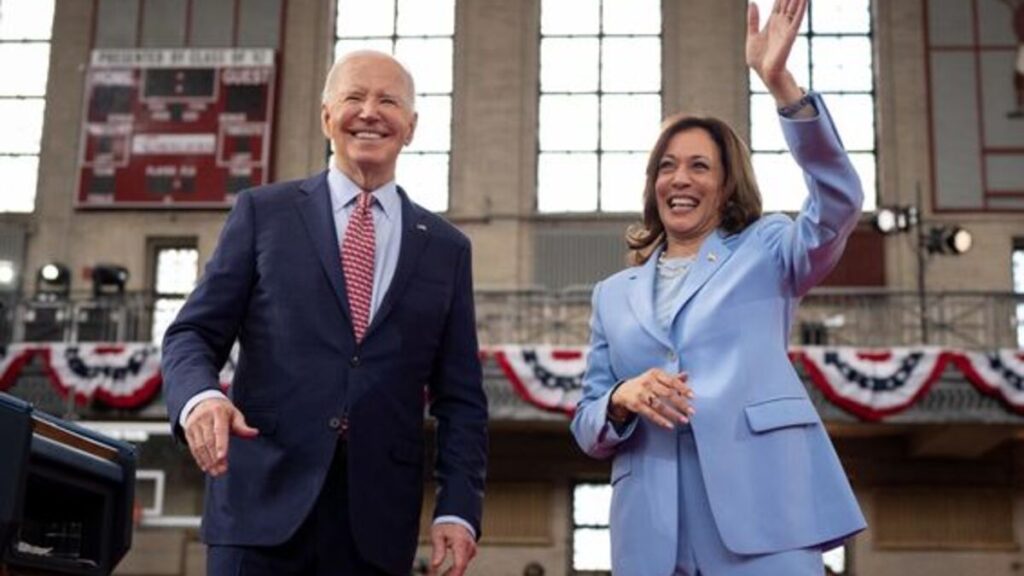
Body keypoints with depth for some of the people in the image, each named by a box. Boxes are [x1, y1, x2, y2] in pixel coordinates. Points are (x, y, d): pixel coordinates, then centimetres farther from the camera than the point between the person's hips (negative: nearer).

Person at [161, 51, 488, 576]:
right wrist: (200, 397, -17)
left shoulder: (446, 248, 13)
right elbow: (193, 334, 5)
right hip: (263, 501, -1)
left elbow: (460, 397, 11)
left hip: (378, 519, 2)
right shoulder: (263, 212, 9)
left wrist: (457, 508, -1)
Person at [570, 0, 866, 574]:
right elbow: (589, 430, 17)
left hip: (761, 520, -2)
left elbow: (840, 202, -9)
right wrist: (622, 400, -7)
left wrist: (781, 84, -20)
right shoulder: (614, 294, 19)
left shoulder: (765, 251, 12)